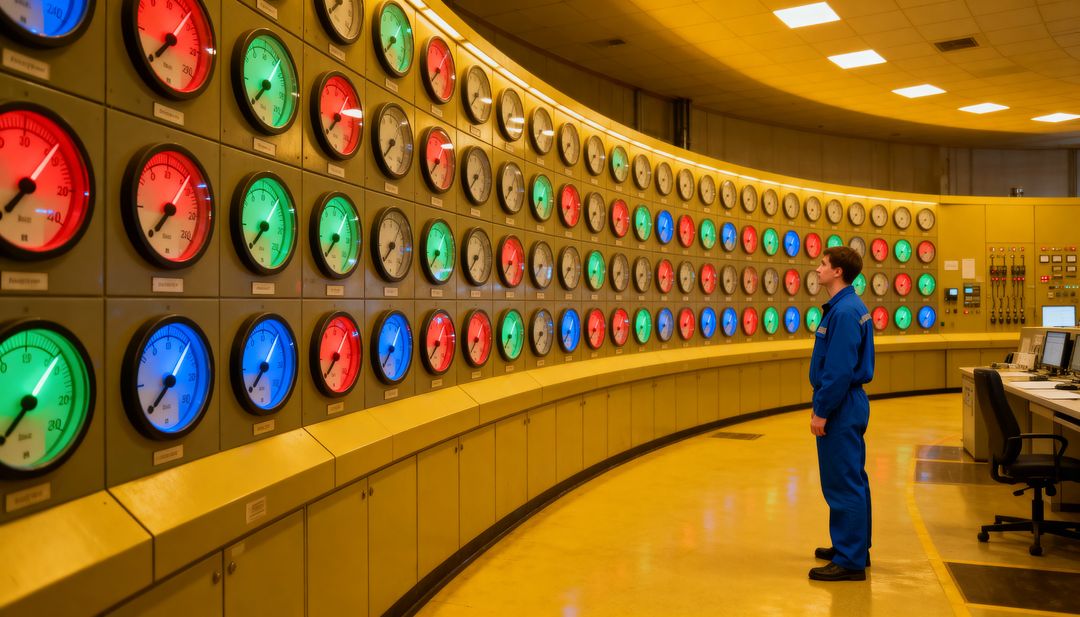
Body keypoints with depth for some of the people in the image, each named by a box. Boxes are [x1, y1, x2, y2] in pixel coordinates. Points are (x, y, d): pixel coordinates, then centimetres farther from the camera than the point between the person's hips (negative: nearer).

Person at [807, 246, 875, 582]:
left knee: (843, 483, -4)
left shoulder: (844, 312, -19)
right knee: (852, 480, 18)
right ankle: (854, 548, 30)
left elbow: (839, 370, -23)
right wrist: (822, 405, 18)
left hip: (840, 408, -11)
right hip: (849, 404, 11)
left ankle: (850, 562, 3)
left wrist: (821, 411, -18)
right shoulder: (850, 307, 12)